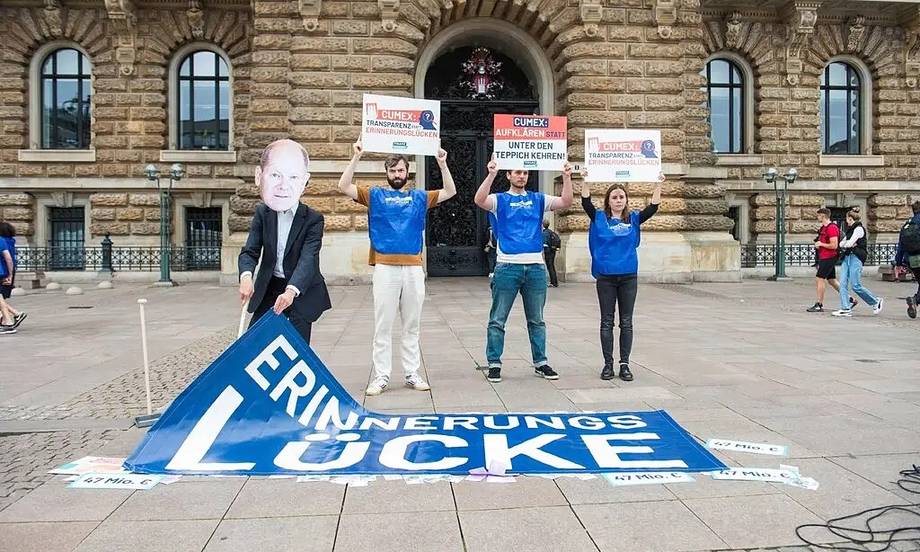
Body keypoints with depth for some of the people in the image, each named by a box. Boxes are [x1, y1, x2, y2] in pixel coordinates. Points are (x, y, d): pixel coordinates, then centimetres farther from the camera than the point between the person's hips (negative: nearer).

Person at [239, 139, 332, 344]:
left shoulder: (313, 219, -14)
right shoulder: (262, 213, -2)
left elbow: (308, 259, -25)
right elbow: (250, 251, -6)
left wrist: (291, 291, -42)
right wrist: (246, 276, -30)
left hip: (301, 291, -3)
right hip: (268, 289, 4)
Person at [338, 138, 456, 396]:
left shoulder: (419, 197, 13)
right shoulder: (375, 195, 8)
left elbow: (450, 192, 9)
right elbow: (344, 186, -2)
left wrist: (442, 164, -1)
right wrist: (356, 157, -10)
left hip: (414, 269, 2)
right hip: (385, 268, -2)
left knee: (412, 326, 9)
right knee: (383, 326, 1)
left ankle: (412, 374, 17)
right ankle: (381, 376, 8)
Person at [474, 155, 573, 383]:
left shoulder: (538, 199, 13)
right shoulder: (499, 200, 4)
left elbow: (566, 203, 2)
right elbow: (479, 200, -17)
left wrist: (566, 177, -10)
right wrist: (491, 174, -26)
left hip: (535, 267, 3)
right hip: (507, 267, -3)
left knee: (536, 320, 12)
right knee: (498, 320, 1)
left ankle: (540, 363, 21)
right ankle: (494, 364, 9)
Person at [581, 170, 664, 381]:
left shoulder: (633, 219, 8)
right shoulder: (599, 218, 3)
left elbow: (652, 208, -3)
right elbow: (586, 203, -10)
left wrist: (658, 185, -10)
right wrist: (585, 181, -18)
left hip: (629, 276, 1)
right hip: (606, 277, -1)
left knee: (626, 322, 6)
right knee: (607, 322, 4)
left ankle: (624, 364, 13)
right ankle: (608, 364, 12)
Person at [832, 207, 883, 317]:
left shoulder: (859, 229, -7)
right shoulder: (850, 229, 20)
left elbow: (850, 243, -16)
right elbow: (840, 244, 16)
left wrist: (843, 244, 4)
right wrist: (847, 244, -3)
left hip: (856, 258, -9)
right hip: (847, 257, 9)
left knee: (856, 286, -9)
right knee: (843, 284, -3)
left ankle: (876, 302, 10)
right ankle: (846, 309, -3)